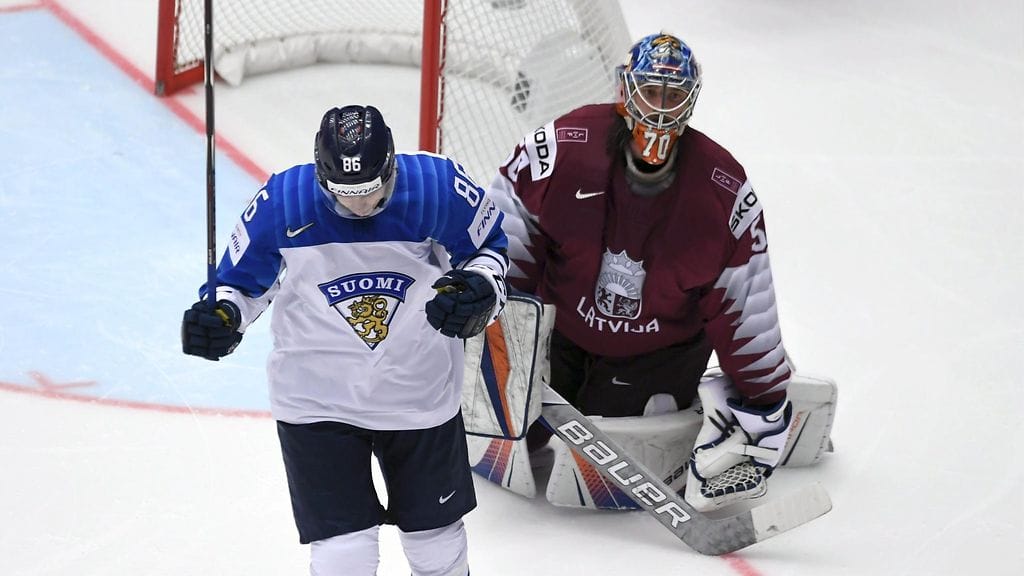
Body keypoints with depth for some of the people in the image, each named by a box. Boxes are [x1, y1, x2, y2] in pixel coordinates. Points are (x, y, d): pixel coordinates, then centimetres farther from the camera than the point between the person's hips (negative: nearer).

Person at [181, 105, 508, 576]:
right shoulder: (282, 201, -18)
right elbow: (245, 276, -1)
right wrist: (222, 315, -21)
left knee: (436, 536, 17)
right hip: (317, 400, -1)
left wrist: (481, 289, -19)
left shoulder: (438, 187, -18)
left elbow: (488, 244, 1)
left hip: (420, 392, 2)